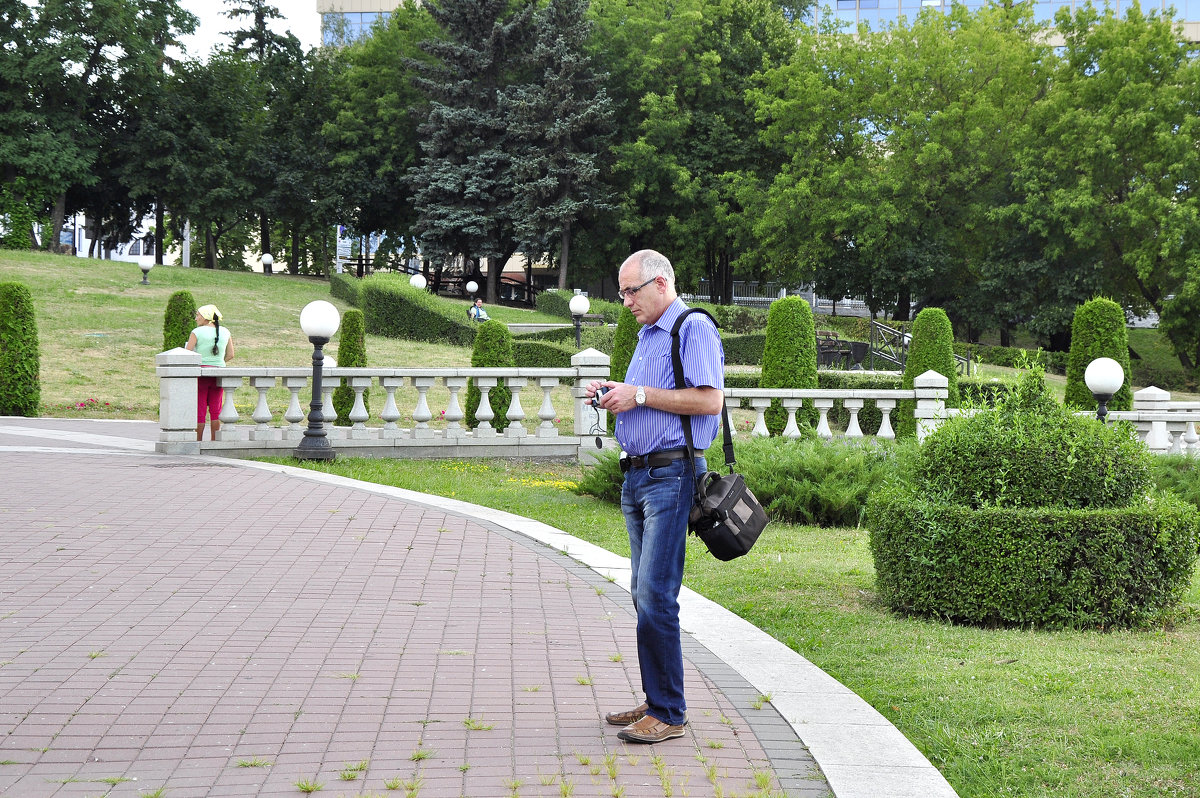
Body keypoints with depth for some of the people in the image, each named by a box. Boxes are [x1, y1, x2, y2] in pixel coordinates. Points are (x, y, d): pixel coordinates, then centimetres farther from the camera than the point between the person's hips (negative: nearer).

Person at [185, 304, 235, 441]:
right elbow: (230, 355, 9)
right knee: (215, 410, 9)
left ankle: (199, 441, 3)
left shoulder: (197, 332, -7)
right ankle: (214, 441, 10)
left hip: (201, 373, -4)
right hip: (219, 373, 4)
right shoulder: (225, 332, 6)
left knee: (200, 410, 1)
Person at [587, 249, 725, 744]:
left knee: (655, 594, -13)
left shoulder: (694, 328, -7)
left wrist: (640, 395, -15)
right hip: (637, 475, 10)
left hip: (671, 475, -10)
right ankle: (655, 701, 19)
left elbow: (710, 400, -18)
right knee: (644, 593, 11)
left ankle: (668, 714, -8)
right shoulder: (647, 336, 21)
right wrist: (615, 394, 10)